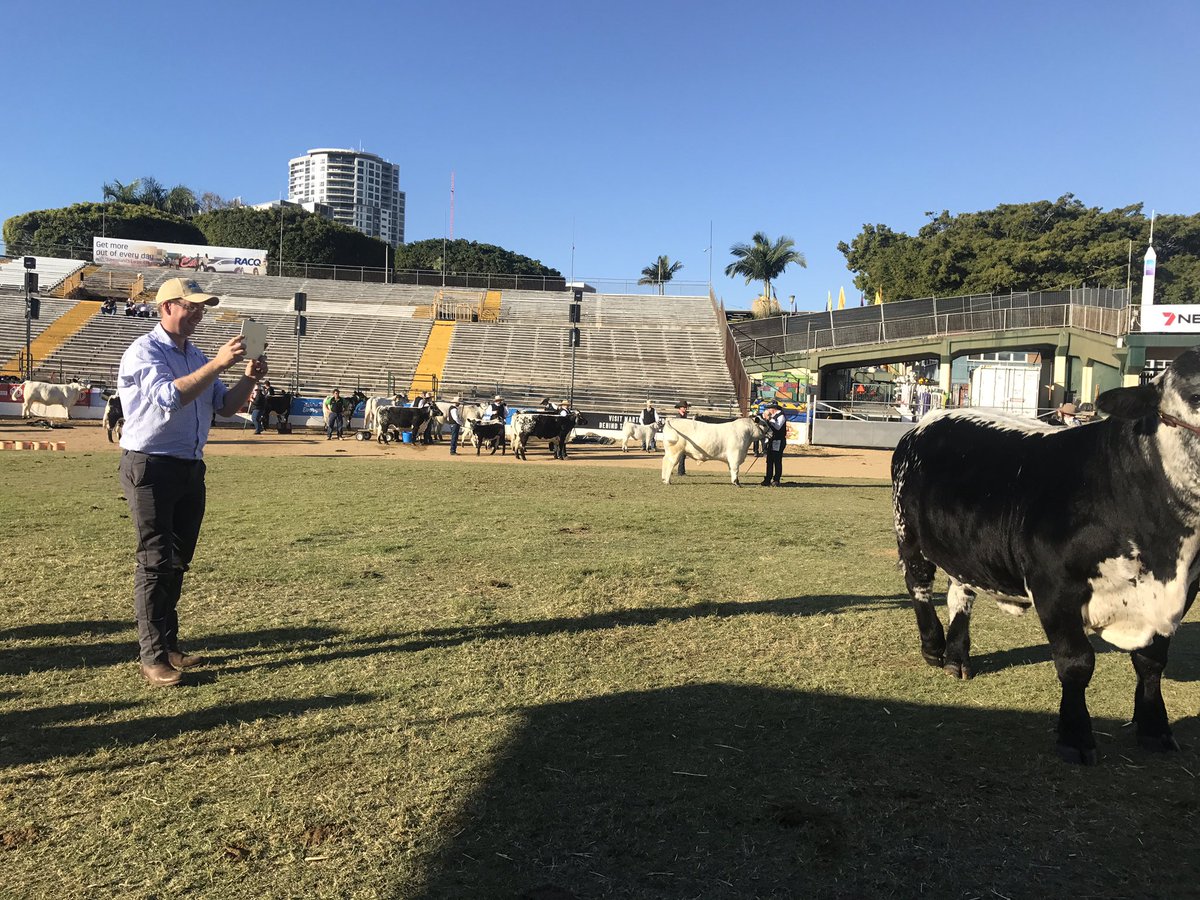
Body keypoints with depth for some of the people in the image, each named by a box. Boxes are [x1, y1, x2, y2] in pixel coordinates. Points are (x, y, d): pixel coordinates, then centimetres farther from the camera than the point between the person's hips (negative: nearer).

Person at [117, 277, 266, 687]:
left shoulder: (196, 356, 15)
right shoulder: (144, 351, -9)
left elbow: (225, 406, 11)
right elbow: (170, 397, -27)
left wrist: (248, 378, -6)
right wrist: (217, 364, -31)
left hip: (190, 469, 8)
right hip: (151, 468, -8)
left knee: (178, 561, 12)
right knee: (155, 562, -5)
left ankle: (169, 644, 22)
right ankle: (152, 656, 1)